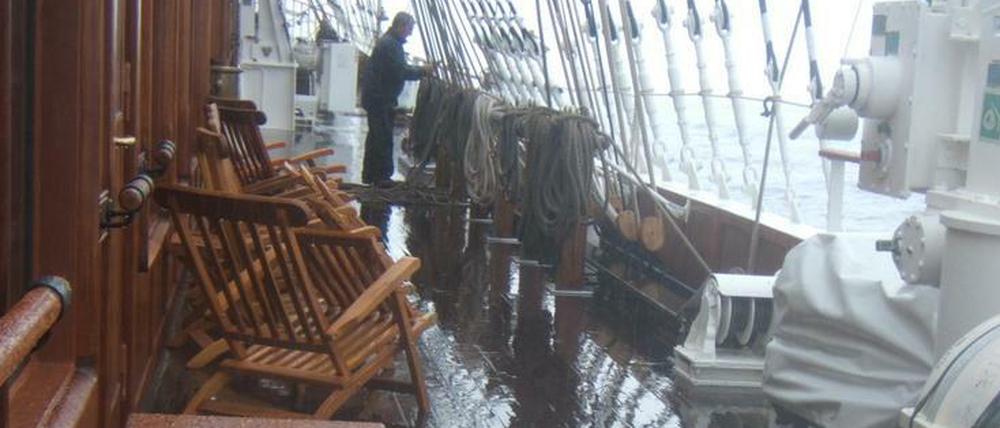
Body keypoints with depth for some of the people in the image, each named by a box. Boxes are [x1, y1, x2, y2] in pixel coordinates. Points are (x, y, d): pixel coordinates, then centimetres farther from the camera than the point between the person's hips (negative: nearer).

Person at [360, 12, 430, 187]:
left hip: (377, 97, 11)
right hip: (380, 98, -11)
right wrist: (422, 71, -12)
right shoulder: (389, 44, -18)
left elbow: (398, 69, 21)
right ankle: (382, 176, -5)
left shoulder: (390, 42, 16)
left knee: (376, 136, 16)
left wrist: (420, 70, 9)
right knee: (383, 138, -8)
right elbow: (401, 72, -23)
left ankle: (369, 174, 23)